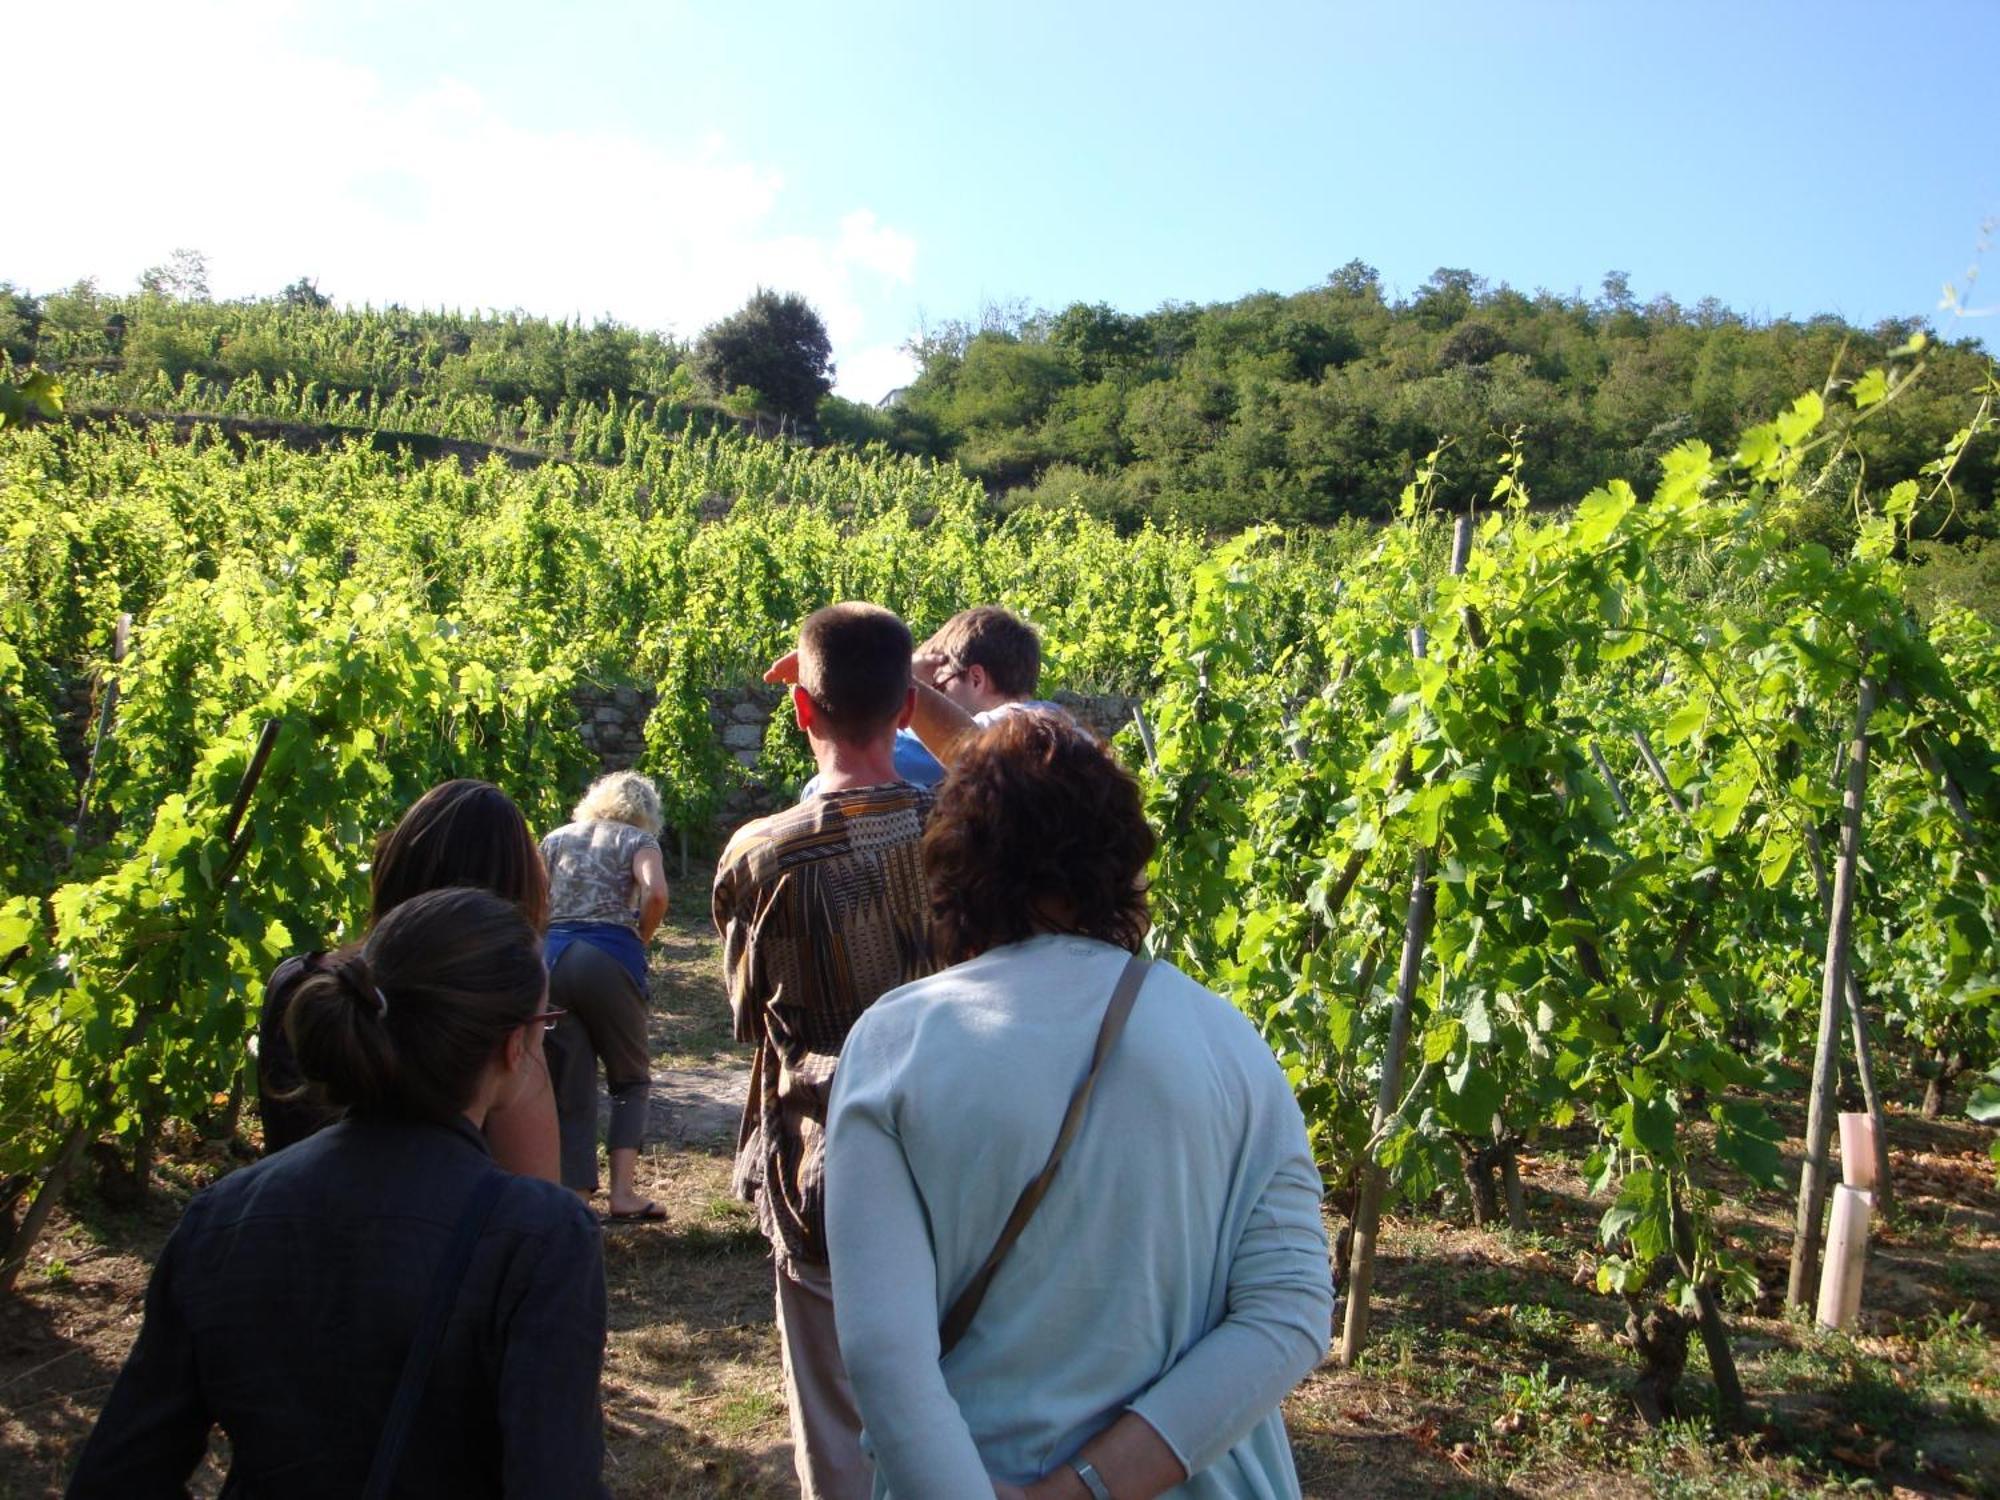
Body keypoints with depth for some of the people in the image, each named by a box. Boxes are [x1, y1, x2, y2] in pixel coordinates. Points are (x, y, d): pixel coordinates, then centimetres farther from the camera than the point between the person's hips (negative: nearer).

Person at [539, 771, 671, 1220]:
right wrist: (640, 938, 4)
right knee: (631, 1079, 13)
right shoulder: (637, 839, 9)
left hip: (550, 960, 3)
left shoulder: (556, 838, 21)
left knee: (568, 1090, 9)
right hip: (609, 959, -3)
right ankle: (623, 1191, 1)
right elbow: (655, 892, -10)